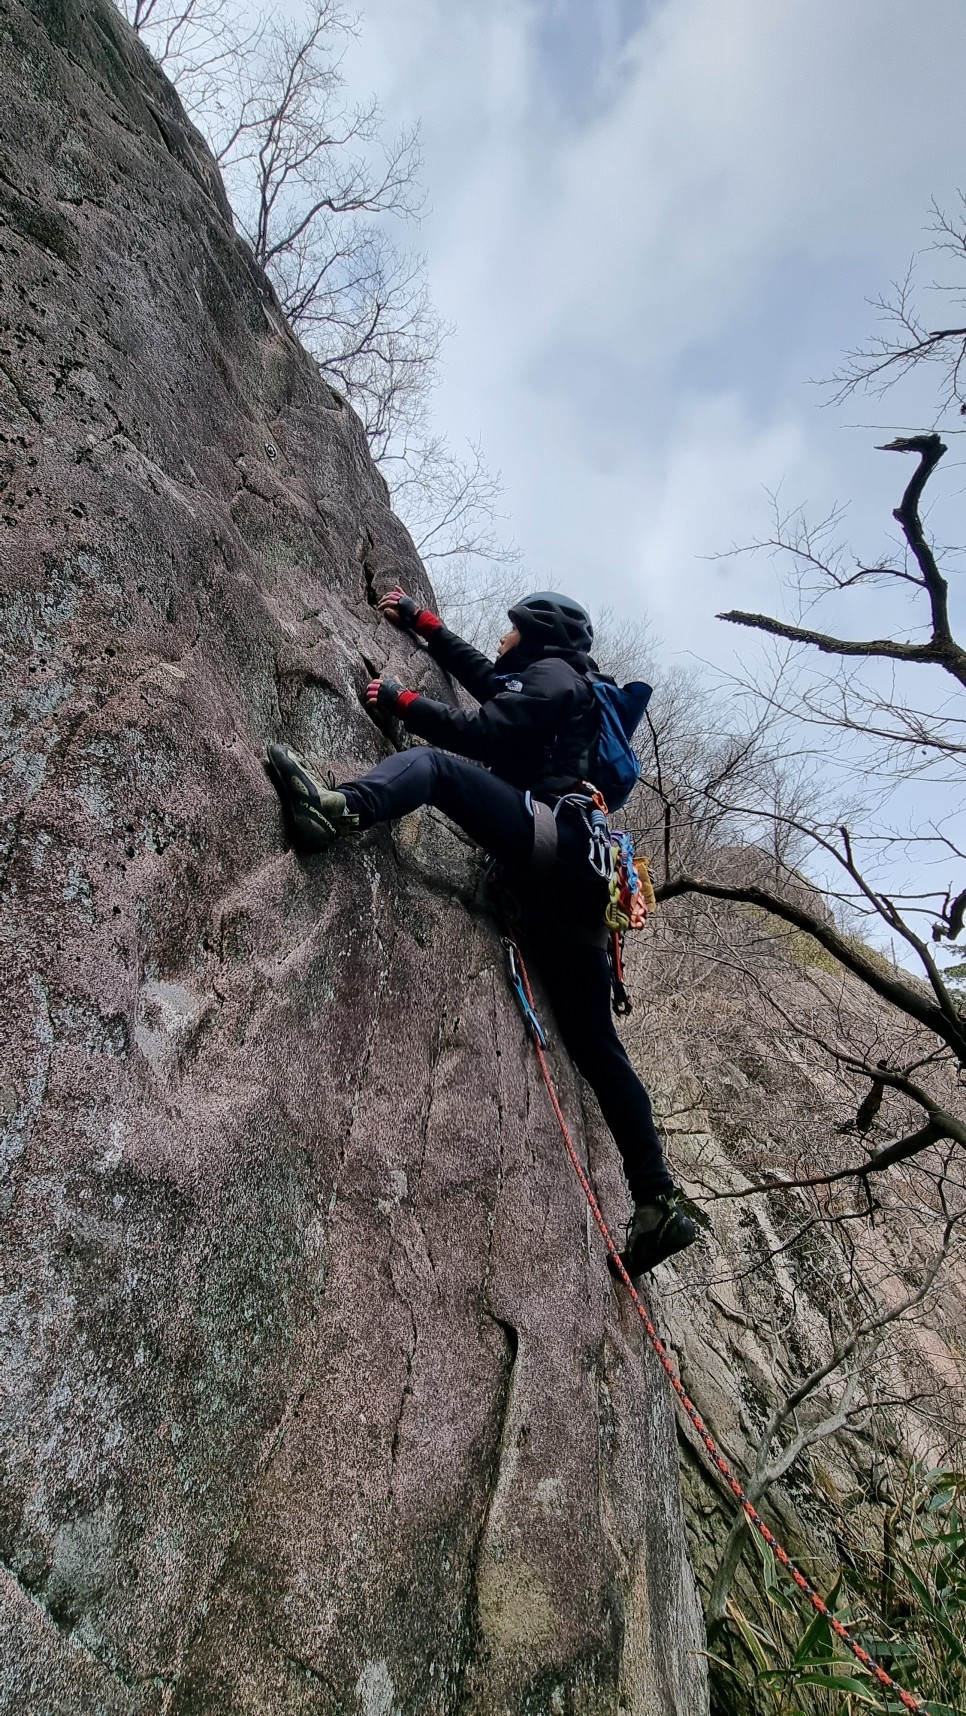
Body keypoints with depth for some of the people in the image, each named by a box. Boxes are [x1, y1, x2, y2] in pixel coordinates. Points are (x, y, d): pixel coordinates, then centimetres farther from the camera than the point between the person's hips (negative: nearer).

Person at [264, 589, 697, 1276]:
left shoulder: (552, 671, 9)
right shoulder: (539, 684, 35)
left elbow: (483, 733, -5)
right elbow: (483, 675, 48)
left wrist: (403, 702, 4)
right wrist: (421, 621, 53)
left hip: (550, 832, -8)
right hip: (570, 870, 9)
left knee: (434, 764, -16)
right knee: (595, 1044, 4)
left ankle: (343, 807, -50)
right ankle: (660, 1203, 4)